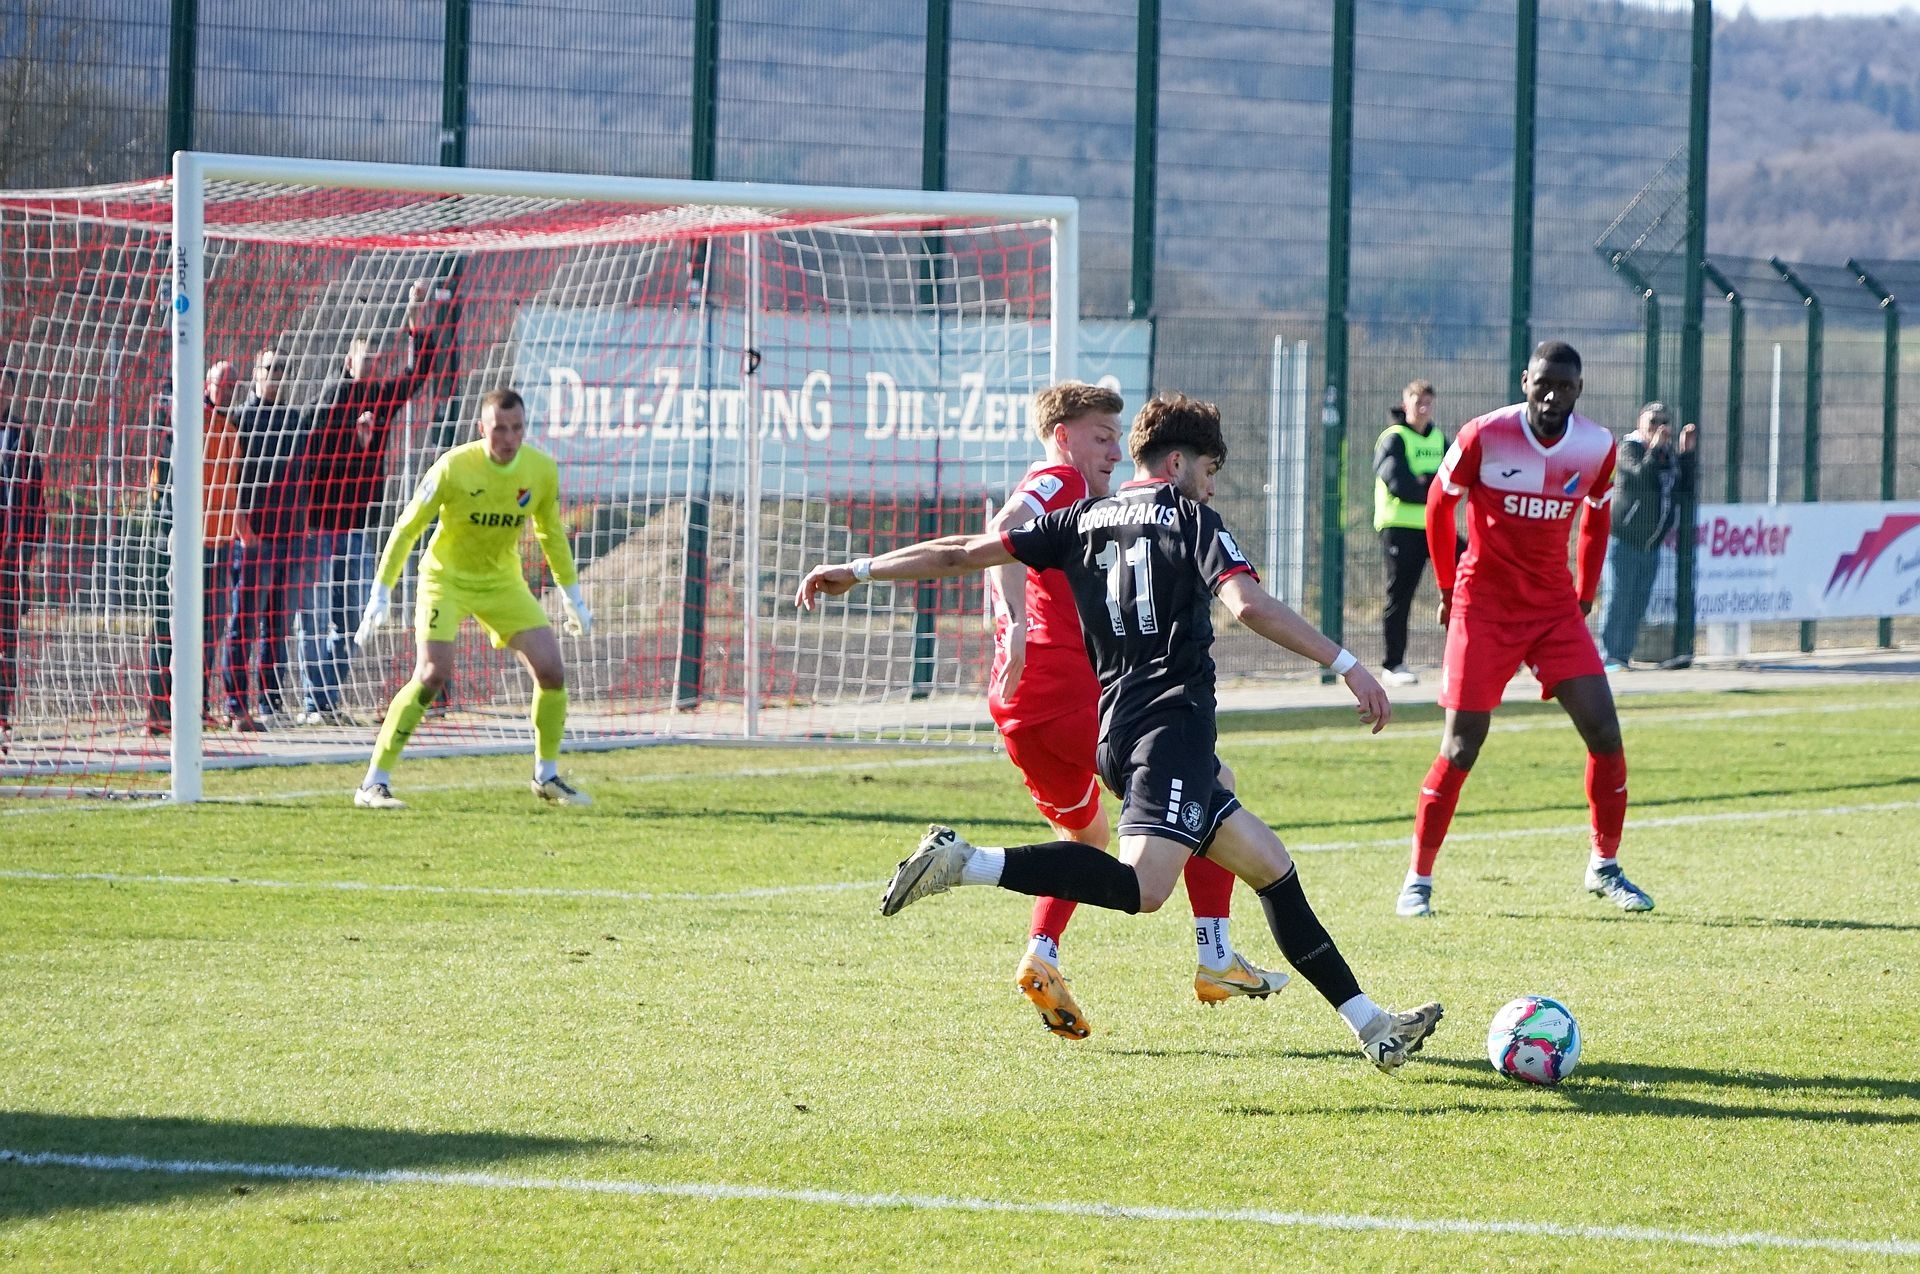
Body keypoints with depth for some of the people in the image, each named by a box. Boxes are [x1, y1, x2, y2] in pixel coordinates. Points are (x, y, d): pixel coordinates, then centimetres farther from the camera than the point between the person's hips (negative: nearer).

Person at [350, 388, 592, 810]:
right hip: (446, 576, -4)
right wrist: (380, 595, -15)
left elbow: (552, 534, 10)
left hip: (502, 580, 5)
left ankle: (547, 777, 15)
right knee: (433, 672, -22)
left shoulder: (542, 470, -8)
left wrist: (573, 597, 13)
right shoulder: (453, 467, -21)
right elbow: (406, 529, -13)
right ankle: (373, 784, -16)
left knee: (551, 669, -6)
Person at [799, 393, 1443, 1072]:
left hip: (1120, 731, 9)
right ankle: (967, 862, -34)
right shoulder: (1189, 518, 1)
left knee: (1270, 865, 12)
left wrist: (858, 570, 25)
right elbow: (1248, 604, -15)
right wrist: (1345, 664, -15)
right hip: (1172, 721, -9)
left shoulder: (1081, 520, 18)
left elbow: (965, 552, 16)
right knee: (1140, 886, -26)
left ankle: (1372, 1026, 10)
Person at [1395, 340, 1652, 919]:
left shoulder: (1597, 447, -4)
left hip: (1554, 605, 4)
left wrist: (1584, 595, 13)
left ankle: (1605, 866, 12)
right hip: (1484, 604, -3)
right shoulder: (1484, 436, -14)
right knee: (1460, 750, -6)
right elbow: (1439, 504, 2)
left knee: (1605, 733, -5)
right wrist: (1448, 587, 8)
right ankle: (1417, 881, 4)